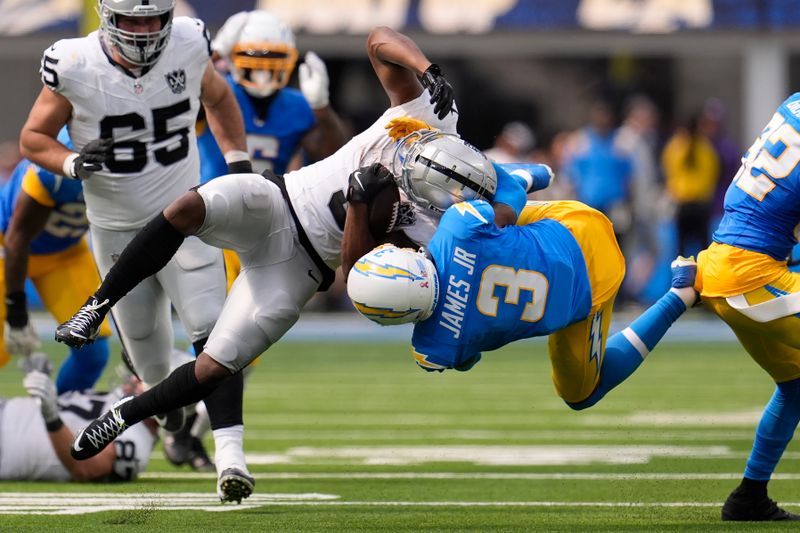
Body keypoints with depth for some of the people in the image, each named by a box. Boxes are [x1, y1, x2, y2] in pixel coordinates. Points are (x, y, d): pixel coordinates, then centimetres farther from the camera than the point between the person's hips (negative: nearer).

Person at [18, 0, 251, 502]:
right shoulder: (75, 66, -18)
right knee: (143, 337, 15)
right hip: (117, 230, 0)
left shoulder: (188, 46, -12)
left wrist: (238, 160, 1)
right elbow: (33, 138, -6)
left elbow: (218, 98, 11)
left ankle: (230, 450, -20)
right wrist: (72, 162, -26)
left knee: (211, 331, -16)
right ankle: (162, 389, 52)